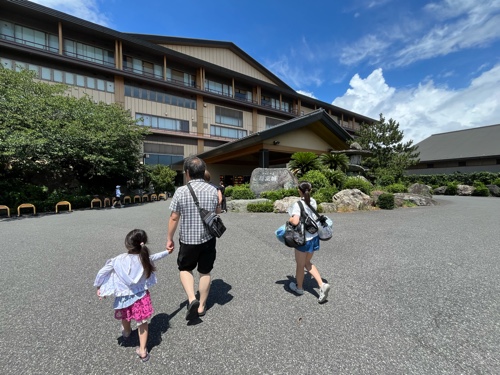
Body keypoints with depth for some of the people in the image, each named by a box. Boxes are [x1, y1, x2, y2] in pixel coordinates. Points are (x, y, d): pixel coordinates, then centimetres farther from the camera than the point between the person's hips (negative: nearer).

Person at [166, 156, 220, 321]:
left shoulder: (181, 191, -14)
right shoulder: (213, 190, -7)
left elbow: (173, 218, -8)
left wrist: (169, 239, 4)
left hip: (188, 240, -2)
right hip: (208, 239, 2)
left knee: (185, 269, 23)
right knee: (205, 272, 17)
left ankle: (192, 299, 7)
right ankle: (201, 306, 31)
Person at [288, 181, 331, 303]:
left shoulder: (298, 204, -20)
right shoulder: (313, 202, 1)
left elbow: (295, 221, -32)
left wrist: (290, 220, -12)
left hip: (303, 239, -7)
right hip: (314, 237, 7)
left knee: (300, 265, 16)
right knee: (307, 263, 24)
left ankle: (299, 287, 37)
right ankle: (322, 285, 12)